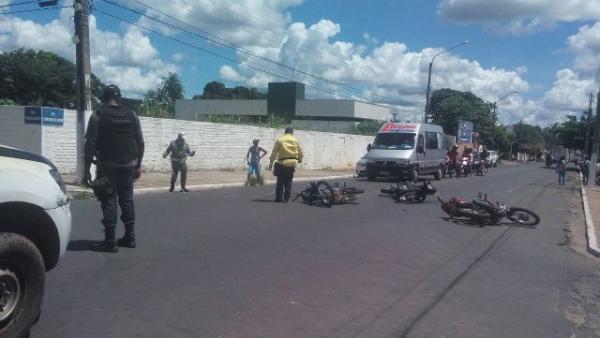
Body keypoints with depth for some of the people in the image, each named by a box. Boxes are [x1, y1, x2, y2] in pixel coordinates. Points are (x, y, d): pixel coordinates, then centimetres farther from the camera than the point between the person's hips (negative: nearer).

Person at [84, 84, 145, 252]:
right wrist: (138, 166, 14)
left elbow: (90, 145, -11)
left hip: (107, 166, -4)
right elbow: (140, 143, 7)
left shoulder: (98, 116, -5)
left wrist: (86, 170, -6)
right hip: (128, 166, 4)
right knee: (127, 201, 12)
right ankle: (129, 238, 18)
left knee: (109, 203, -1)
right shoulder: (132, 116, 7)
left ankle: (110, 242, 0)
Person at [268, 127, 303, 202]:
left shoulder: (279, 140, 0)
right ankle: (287, 198, 9)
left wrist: (271, 163, 5)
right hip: (292, 164, 2)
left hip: (282, 163, -2)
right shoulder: (296, 141, 6)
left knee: (280, 182, 7)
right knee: (288, 182, 10)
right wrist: (300, 160, 31)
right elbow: (300, 153, 11)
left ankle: (279, 197, 7)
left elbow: (274, 153, -1)